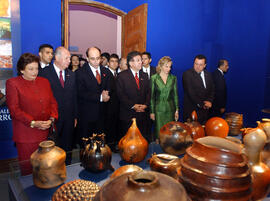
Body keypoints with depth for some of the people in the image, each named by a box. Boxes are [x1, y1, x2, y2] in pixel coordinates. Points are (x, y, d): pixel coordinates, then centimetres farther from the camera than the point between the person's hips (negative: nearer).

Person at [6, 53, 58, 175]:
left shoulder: (44, 81, 14)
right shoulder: (12, 83, 0)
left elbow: (53, 102, 13)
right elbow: (14, 109, -7)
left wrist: (52, 119, -5)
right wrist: (33, 123, -16)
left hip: (45, 132, 4)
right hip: (25, 135, -3)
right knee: (28, 167, 4)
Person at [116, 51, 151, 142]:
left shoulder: (144, 76, 12)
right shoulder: (122, 76, -3)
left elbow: (148, 92, 9)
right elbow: (121, 94, -9)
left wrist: (146, 105, -8)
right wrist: (133, 106, -15)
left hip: (143, 114, 4)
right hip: (128, 114, -3)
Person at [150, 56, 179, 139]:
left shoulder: (173, 78, 5)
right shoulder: (154, 78, -2)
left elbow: (175, 94, 7)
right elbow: (152, 96, -1)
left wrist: (177, 110, 2)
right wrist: (152, 111, -3)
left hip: (170, 108, 2)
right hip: (158, 108, -2)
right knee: (159, 131, 0)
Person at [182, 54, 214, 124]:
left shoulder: (208, 74, 12)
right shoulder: (187, 74, -7)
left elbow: (212, 90, 14)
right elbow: (190, 92, -14)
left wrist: (209, 101, -4)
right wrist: (201, 104, -11)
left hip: (204, 109, 5)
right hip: (191, 110, -5)